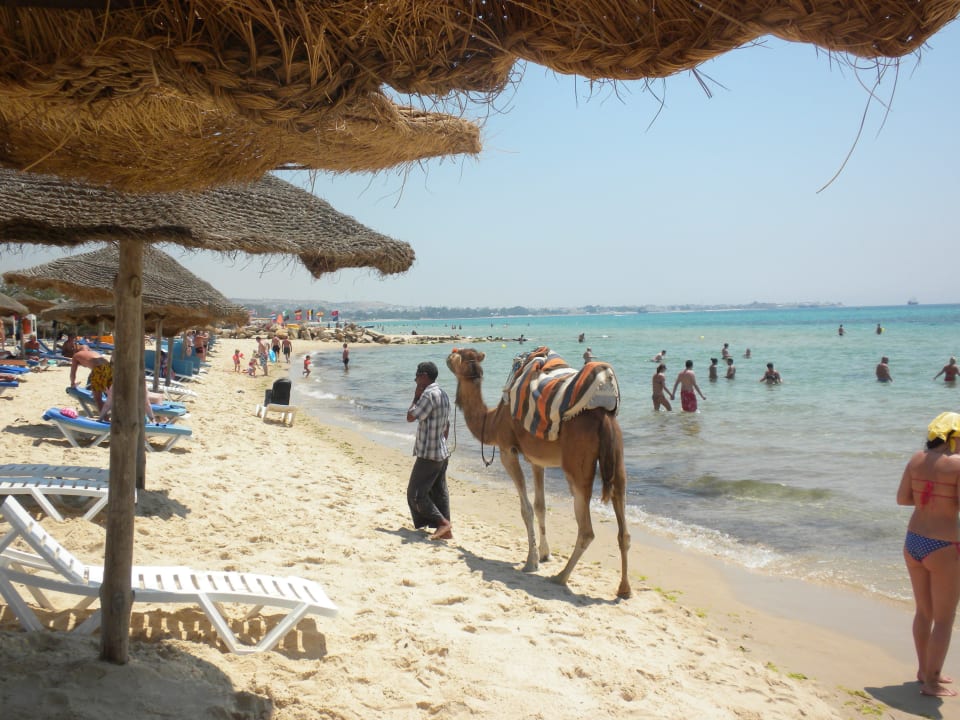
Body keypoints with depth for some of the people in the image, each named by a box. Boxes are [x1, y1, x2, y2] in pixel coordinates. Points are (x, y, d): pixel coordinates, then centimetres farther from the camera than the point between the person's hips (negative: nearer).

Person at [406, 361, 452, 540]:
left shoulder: (429, 394, -18)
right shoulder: (443, 394, 12)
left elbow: (410, 417, -16)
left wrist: (416, 397, -5)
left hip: (428, 455, -9)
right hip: (442, 453, 9)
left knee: (416, 493, -3)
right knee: (439, 492, 11)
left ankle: (442, 522, -10)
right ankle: (445, 531, 11)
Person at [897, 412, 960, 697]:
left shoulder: (917, 459, 2)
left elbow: (902, 498, 6)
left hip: (913, 542, 7)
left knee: (924, 612, 22)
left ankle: (924, 670, 35)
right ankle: (931, 682, 13)